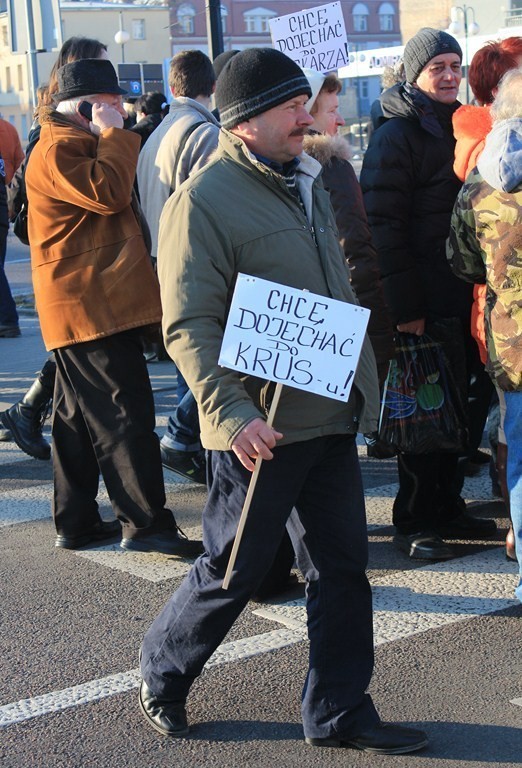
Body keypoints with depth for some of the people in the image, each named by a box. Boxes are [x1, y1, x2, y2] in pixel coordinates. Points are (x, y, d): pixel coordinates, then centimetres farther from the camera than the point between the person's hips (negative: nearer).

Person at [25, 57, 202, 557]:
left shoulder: (77, 144, 21)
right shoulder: (57, 150, -12)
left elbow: (113, 202, 24)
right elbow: (107, 193, -24)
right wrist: (114, 134, -15)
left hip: (94, 302, 11)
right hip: (92, 305, -11)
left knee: (80, 417, 13)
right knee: (124, 416, -10)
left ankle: (76, 522, 20)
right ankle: (145, 522, -8)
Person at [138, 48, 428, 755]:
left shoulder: (306, 182, 14)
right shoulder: (204, 201, -14)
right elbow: (189, 326, -20)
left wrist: (361, 386, 20)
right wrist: (232, 414, -30)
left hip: (331, 416, 8)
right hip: (261, 427, -8)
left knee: (343, 565, 10)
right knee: (235, 569, 5)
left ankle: (339, 714, 23)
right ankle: (163, 673, 30)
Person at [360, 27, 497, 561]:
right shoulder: (396, 136, -10)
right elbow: (384, 225, -16)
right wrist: (403, 306, -21)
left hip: (461, 296, 8)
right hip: (425, 303, -7)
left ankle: (447, 507, 25)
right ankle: (413, 522, 9)